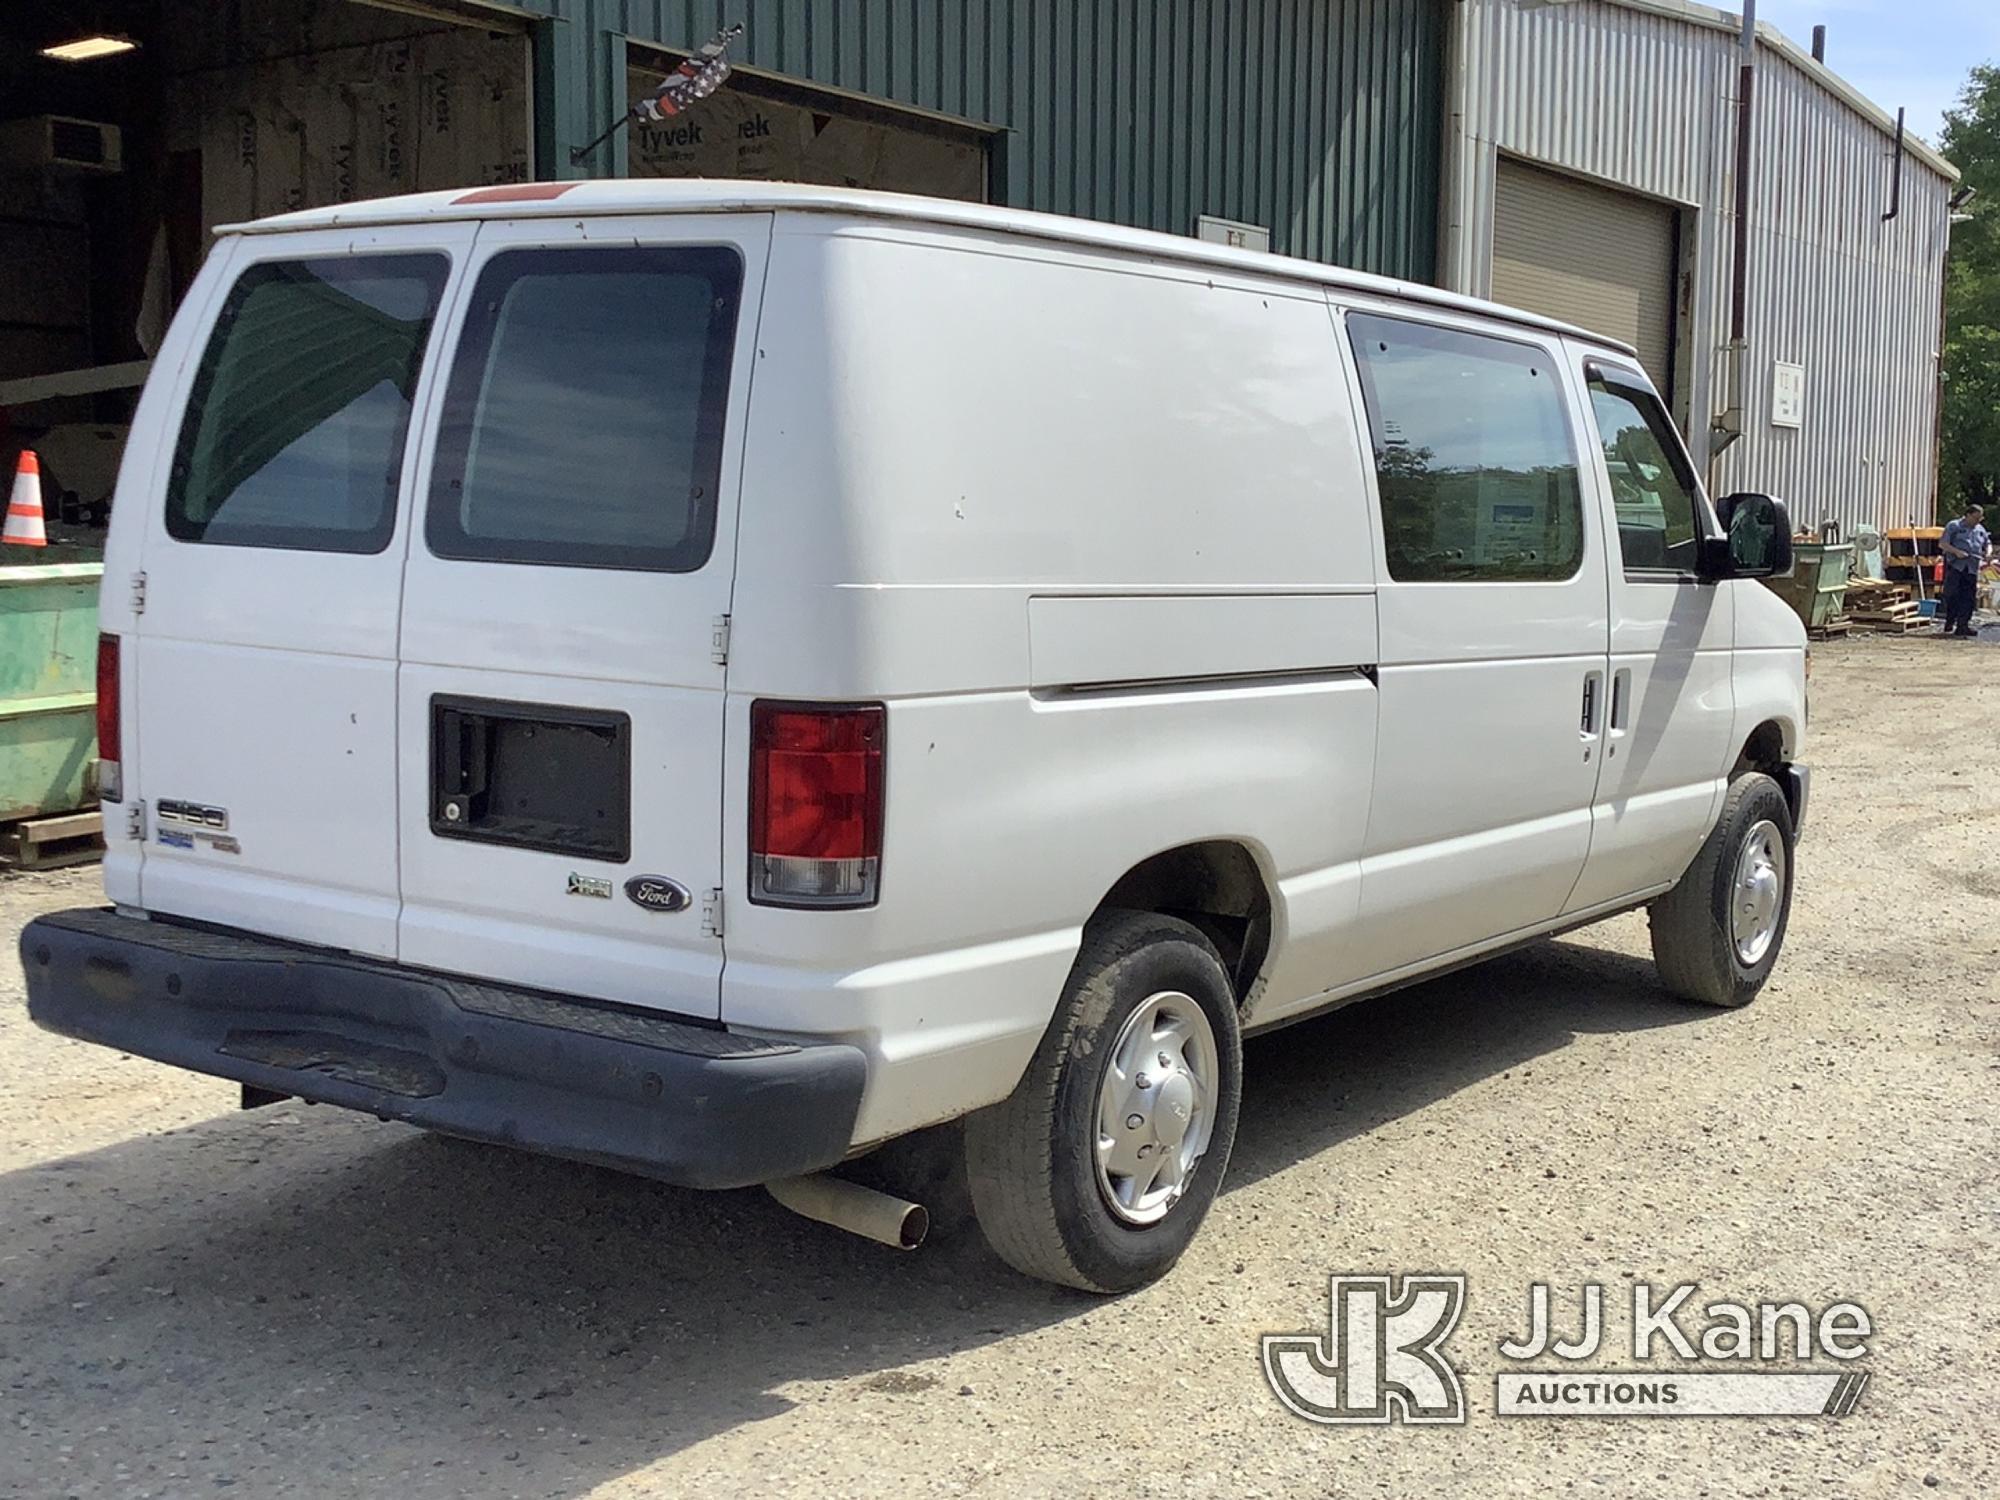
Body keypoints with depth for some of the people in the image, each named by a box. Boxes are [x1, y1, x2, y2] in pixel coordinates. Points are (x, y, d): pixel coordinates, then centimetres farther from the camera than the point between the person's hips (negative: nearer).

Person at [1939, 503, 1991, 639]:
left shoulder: (1980, 530, 20)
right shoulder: (1953, 526, 2)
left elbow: (1988, 544, 31)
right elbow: (1942, 544, -4)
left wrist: (1988, 552, 7)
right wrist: (1956, 551, -18)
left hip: (1972, 569, 5)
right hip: (1955, 566, -5)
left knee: (1969, 597, 0)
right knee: (1952, 595, -7)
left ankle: (1963, 626, 2)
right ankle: (1949, 624, 3)